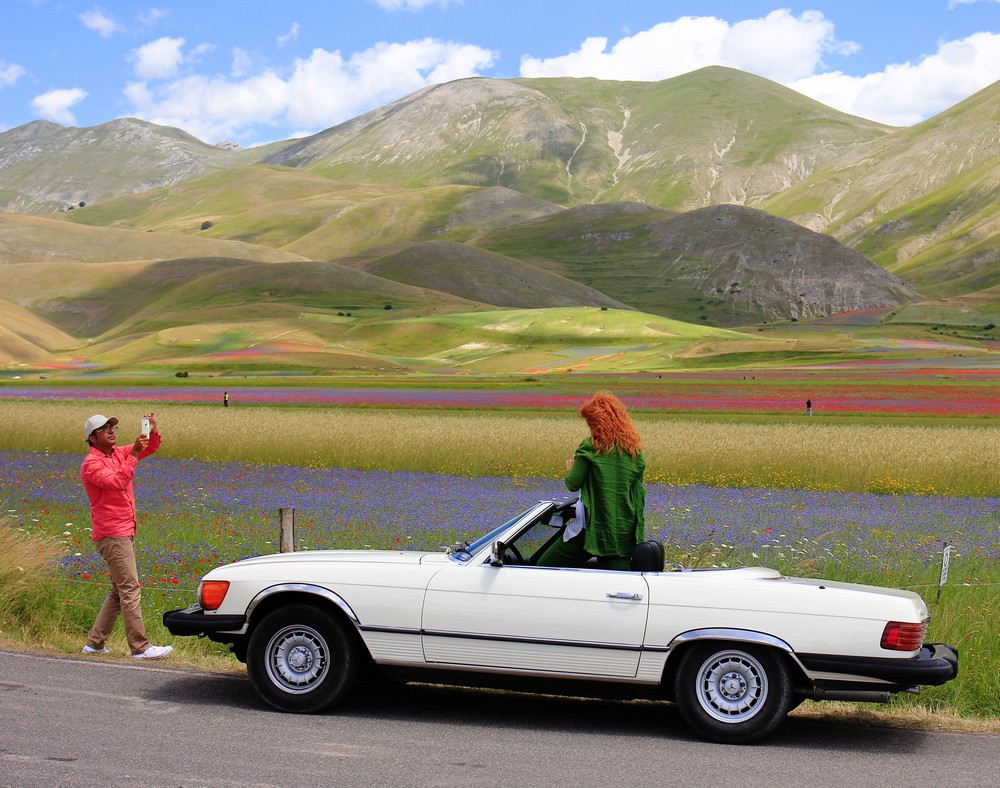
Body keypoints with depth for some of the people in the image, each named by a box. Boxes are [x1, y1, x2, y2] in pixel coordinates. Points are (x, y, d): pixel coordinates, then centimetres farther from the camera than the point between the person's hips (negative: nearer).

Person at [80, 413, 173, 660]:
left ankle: (95, 643, 18)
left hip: (125, 532, 9)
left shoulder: (119, 453, 14)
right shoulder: (91, 463, -10)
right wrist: (133, 454, -26)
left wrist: (153, 431, -7)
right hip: (111, 535, -9)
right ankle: (140, 647, -12)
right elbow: (117, 482, -25)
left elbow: (151, 448, 14)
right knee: (130, 588, -12)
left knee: (119, 591, 12)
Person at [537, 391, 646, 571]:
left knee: (543, 568, 6)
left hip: (592, 528, -5)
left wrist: (570, 470, 16)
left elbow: (573, 484, -3)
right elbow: (639, 493, 15)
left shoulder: (590, 447, -6)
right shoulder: (635, 452, 10)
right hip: (624, 533, 5)